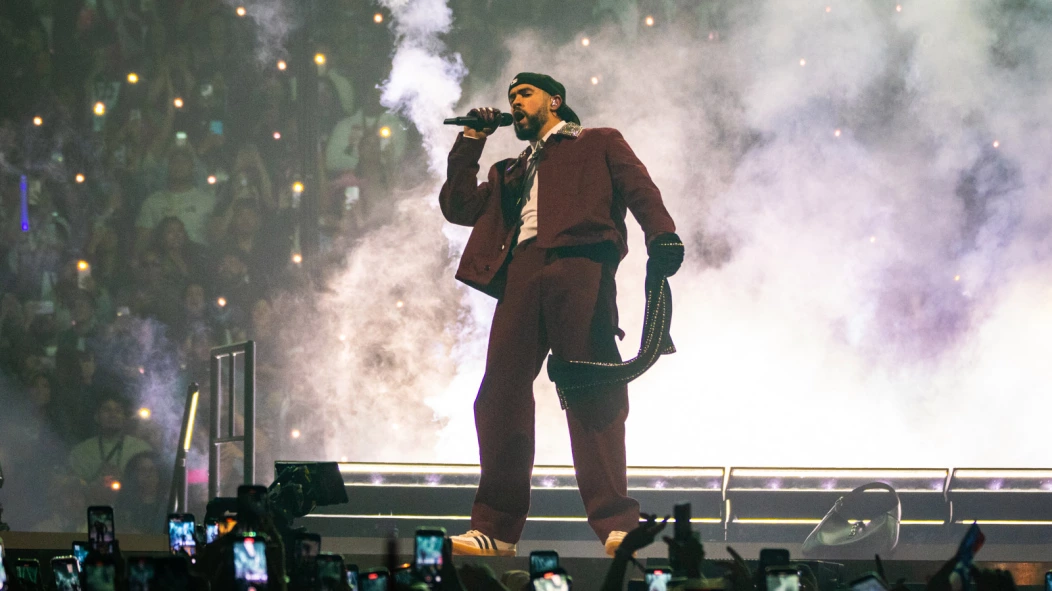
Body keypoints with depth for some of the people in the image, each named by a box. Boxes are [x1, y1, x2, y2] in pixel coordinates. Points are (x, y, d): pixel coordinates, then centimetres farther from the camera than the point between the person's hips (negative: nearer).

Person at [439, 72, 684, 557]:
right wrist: (470, 143, 25)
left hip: (578, 262, -5)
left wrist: (662, 234, -12)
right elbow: (458, 206, 30)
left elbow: (639, 188, 7)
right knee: (501, 394, -9)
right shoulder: (511, 172, 38)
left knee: (593, 397, -14)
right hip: (523, 271, 5)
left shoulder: (600, 144, 23)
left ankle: (615, 524, -20)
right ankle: (496, 529, -9)